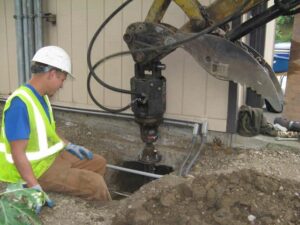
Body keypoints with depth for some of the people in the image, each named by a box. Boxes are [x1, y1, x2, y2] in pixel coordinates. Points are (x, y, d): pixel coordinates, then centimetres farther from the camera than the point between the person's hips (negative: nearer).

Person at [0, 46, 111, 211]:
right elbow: (18, 153, -29)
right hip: (37, 168, -10)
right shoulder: (20, 104, -27)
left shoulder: (41, 97, 5)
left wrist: (69, 146, 11)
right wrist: (35, 188, -33)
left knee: (98, 163, 14)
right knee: (95, 184, -18)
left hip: (51, 155, 10)